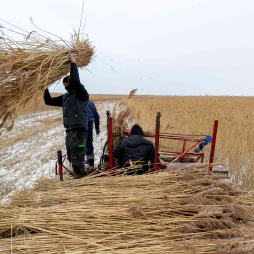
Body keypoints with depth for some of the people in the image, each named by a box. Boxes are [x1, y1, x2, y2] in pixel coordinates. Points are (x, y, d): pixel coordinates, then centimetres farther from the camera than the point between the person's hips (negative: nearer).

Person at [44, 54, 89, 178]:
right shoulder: (65, 97, 18)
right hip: (69, 132, 9)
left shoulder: (81, 94, -5)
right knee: (71, 158, 17)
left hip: (79, 132, -8)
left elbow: (75, 80, -23)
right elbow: (48, 101, 22)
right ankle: (79, 177, 31)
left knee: (77, 160, -8)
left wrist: (73, 62, -15)